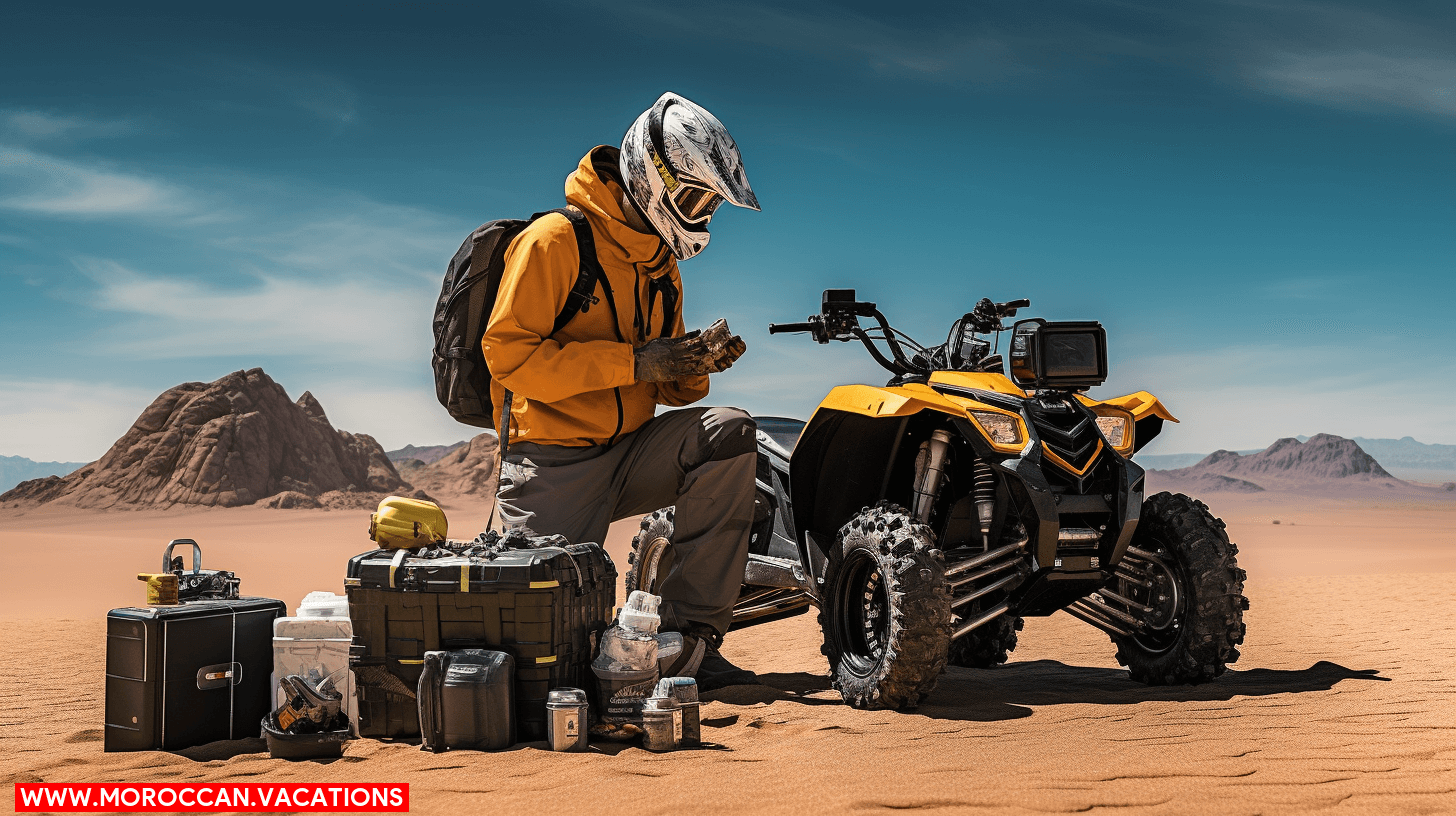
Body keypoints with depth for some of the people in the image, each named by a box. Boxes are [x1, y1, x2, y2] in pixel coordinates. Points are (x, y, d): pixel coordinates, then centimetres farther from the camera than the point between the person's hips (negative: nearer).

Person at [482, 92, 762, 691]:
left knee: (728, 432, -20)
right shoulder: (556, 239, -10)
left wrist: (696, 362, -7)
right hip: (555, 467, -6)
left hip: (630, 453, 7)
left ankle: (689, 631, -16)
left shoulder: (661, 267, 15)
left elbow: (666, 389, 18)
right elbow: (508, 353, -19)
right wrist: (635, 361, -22)